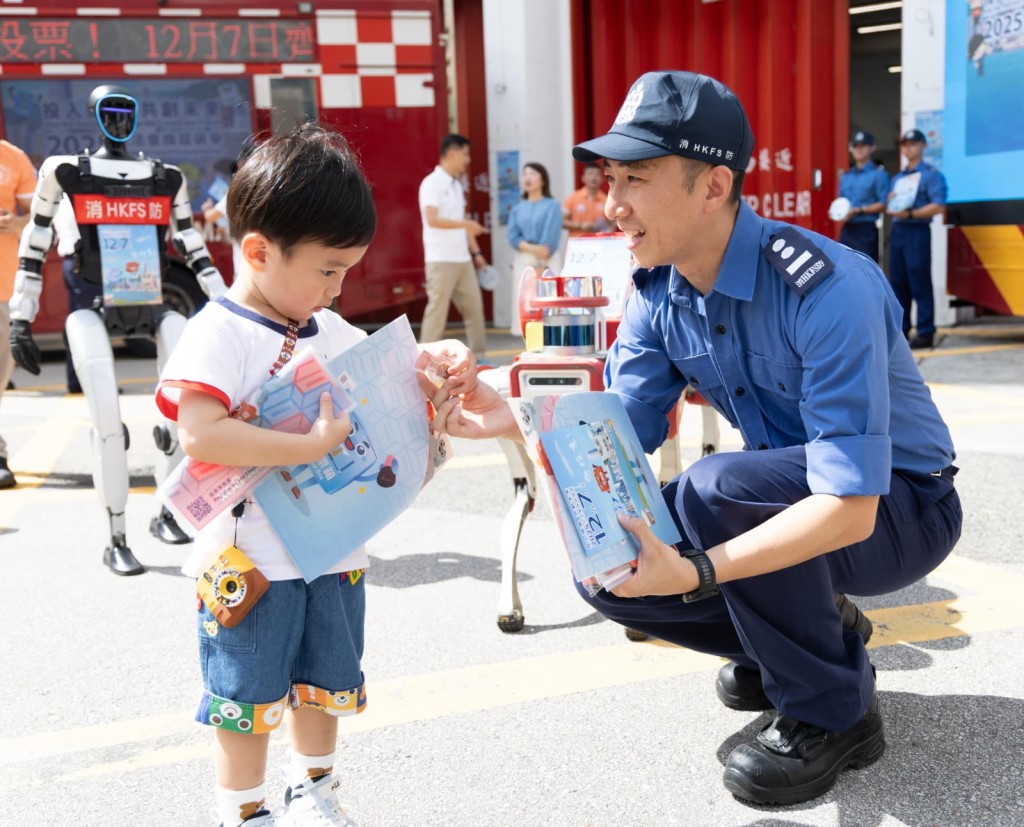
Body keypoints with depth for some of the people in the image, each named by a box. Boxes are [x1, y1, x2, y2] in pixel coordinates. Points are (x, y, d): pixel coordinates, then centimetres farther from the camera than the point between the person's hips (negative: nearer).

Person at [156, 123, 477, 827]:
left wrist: (440, 360, -1)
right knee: (249, 700, 9)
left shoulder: (331, 332, 5)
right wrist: (311, 446, -33)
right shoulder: (218, 335, -18)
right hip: (250, 560, -7)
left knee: (327, 682, 21)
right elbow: (201, 434, -31)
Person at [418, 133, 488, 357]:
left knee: (474, 306, 8)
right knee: (437, 309, -6)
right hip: (441, 259, -8)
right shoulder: (432, 183, -10)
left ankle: (478, 356, 16)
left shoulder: (457, 184, 15)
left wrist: (476, 252, 15)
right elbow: (432, 220, -22)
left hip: (462, 258, 8)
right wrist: (465, 224, -30)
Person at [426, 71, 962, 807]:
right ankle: (811, 630, 13)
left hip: (897, 509, -7)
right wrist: (514, 421, -25)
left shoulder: (825, 290, -31)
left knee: (719, 487, -34)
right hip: (786, 499, 7)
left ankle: (831, 712, -11)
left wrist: (694, 573, -44)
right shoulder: (658, 293, -7)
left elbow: (849, 508, -35)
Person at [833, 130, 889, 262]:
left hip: (867, 230, -6)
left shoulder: (879, 174, -3)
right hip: (847, 229, 6)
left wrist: (859, 210, -18)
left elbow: (883, 204, -9)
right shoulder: (845, 177, 17)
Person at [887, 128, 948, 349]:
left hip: (917, 231, -7)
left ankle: (925, 333, -4)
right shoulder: (897, 177, 20)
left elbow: (938, 206, -13)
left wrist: (910, 214, -22)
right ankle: (900, 330, 13)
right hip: (897, 231, 7)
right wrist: (890, 202, 0)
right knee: (898, 283, 7)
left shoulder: (931, 175, -2)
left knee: (920, 285, -7)